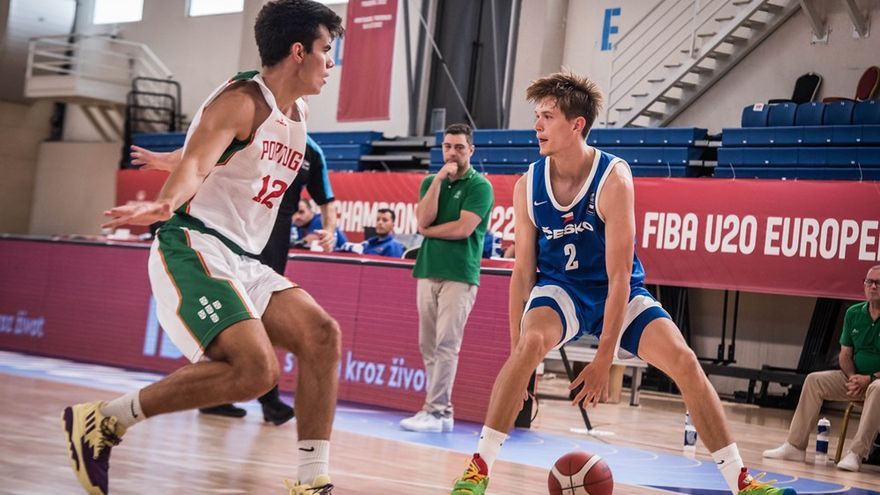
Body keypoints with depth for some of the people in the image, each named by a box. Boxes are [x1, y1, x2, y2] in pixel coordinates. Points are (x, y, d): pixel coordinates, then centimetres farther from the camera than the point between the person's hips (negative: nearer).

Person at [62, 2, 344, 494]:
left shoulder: (298, 115, 15)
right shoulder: (242, 100, -11)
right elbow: (194, 163, -29)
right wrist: (164, 204, -46)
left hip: (243, 261, 9)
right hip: (195, 249, -9)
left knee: (321, 333, -8)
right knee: (257, 368, -24)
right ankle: (103, 420, -11)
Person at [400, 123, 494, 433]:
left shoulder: (480, 186, -2)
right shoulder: (430, 182, 15)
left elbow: (463, 228, -14)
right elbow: (424, 219, -3)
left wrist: (428, 231, -1)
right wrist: (439, 179, -6)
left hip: (459, 275, -6)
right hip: (428, 271, 6)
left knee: (446, 344, -11)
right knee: (428, 345, 5)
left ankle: (435, 411, -12)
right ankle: (442, 412, 10)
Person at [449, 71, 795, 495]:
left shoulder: (613, 178, -24)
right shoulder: (528, 186, -13)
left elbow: (619, 275, -24)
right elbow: (523, 271, -6)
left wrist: (605, 356, -27)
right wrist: (517, 348, -9)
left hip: (619, 292, -1)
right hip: (560, 288, 1)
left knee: (684, 361, -16)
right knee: (531, 341, -30)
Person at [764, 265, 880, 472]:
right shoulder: (854, 313, 5)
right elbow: (845, 354, 8)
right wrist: (852, 377, -10)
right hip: (855, 377, 6)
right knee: (814, 380, -11)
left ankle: (856, 453, -39)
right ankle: (795, 446, -13)